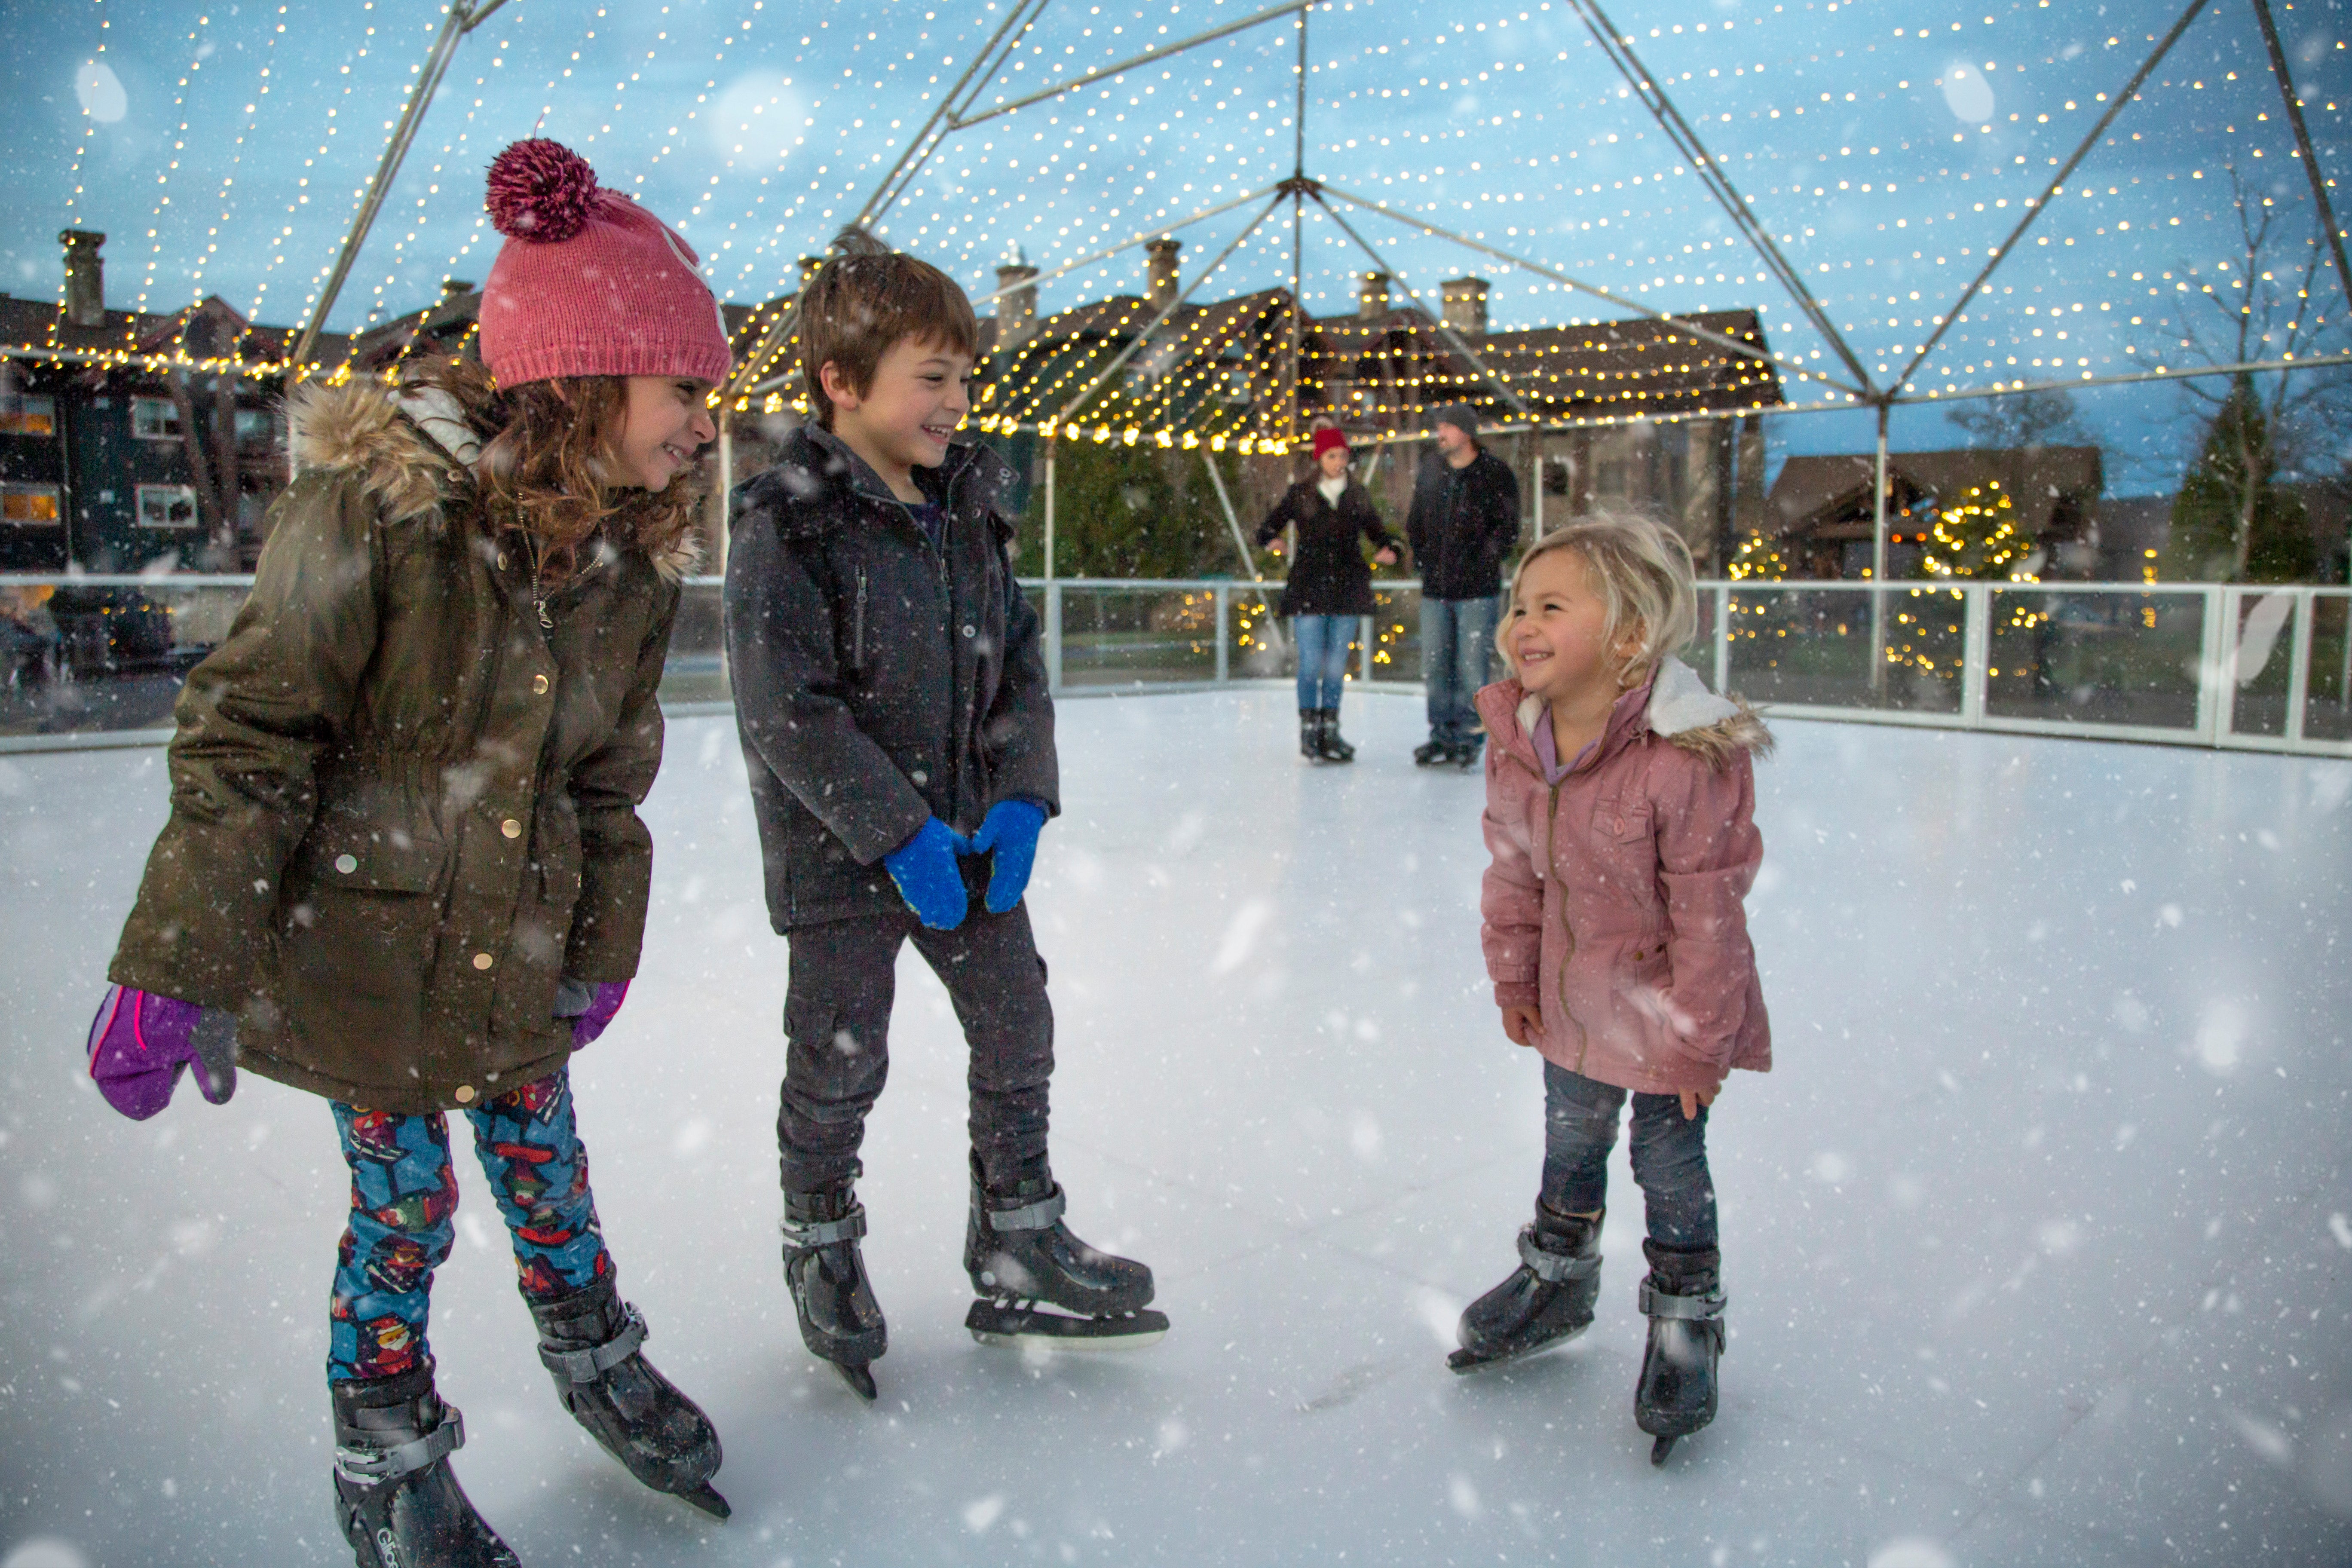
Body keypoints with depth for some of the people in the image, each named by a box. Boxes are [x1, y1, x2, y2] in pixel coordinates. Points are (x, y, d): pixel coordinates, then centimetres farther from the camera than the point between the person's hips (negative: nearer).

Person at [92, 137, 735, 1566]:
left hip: (516, 956, 5)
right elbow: (247, 743, -17)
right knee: (406, 1200, 7)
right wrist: (181, 973, -16)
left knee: (546, 1164, 16)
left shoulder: (636, 559, -4)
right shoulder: (378, 507, -21)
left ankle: (595, 1355, 44)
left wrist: (600, 951, 13)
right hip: (356, 940, -4)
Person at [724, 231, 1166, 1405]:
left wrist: (1022, 795, -4)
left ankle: (1019, 1250, 29)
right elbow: (787, 713, -19)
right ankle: (821, 1253, 34)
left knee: (1019, 1035, 11)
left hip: (972, 838, 6)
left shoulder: (970, 505, 5)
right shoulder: (785, 526, -15)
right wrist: (898, 832, -21)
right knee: (840, 1064, 7)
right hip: (841, 855, -6)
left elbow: (1017, 660, 9)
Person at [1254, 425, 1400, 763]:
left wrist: (1388, 549, -7)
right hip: (1309, 586, -3)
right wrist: (1272, 539, -20)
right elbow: (1269, 526, 2)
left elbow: (1376, 530, 14)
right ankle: (1309, 730, 4)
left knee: (1337, 664, 6)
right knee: (1311, 663, -7)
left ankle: (1330, 730, 14)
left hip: (1348, 587, 3)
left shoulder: (1358, 496, 10)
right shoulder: (1300, 494, 2)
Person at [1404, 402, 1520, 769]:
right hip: (1435, 587, 5)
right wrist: (1421, 559, 9)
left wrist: (1483, 561, -12)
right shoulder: (1431, 469, 10)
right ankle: (1443, 735, 18)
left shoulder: (1496, 473, -4)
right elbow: (1416, 521, 18)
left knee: (1471, 668, -3)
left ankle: (1467, 736, 9)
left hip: (1478, 590, -5)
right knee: (1434, 666, 7)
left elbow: (1507, 529, -4)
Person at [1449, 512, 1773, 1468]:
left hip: (1662, 1009, -5)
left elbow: (1707, 910, -23)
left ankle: (1686, 1325, 33)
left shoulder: (1687, 762, -30)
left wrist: (1698, 1040, -16)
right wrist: (1514, 975, 8)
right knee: (1570, 1145, 22)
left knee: (1669, 1165, 9)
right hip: (1572, 996, 6)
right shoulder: (1516, 743, -11)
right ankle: (1557, 1284, 46)